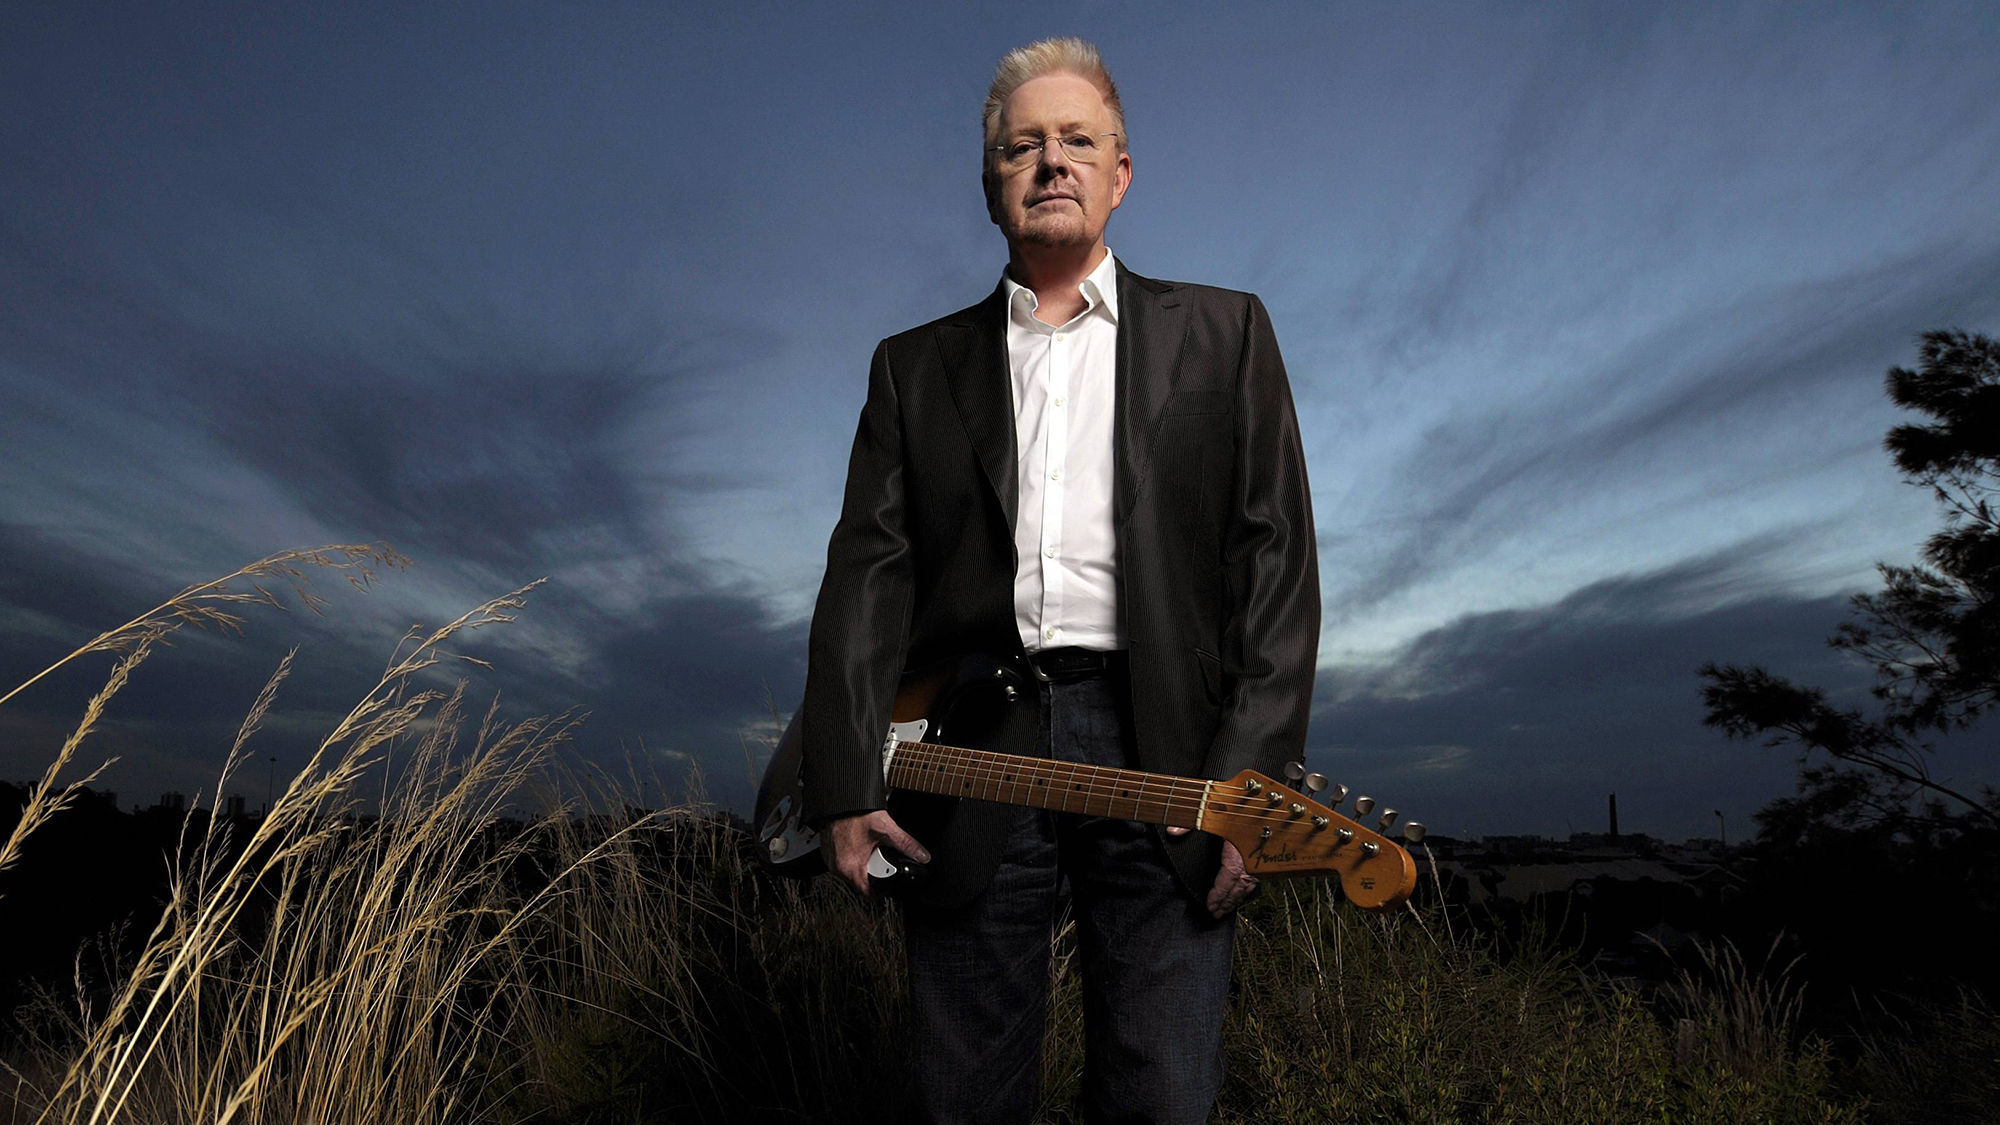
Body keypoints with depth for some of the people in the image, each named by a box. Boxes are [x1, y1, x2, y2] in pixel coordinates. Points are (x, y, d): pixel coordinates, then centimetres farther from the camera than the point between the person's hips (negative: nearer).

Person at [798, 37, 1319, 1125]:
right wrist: (848, 780, -3)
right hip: (971, 751, 2)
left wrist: (1254, 783, -6)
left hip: (1160, 749, -1)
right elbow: (869, 573, 7)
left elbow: (1276, 556, 4)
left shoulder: (1223, 334, 12)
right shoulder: (914, 365, 16)